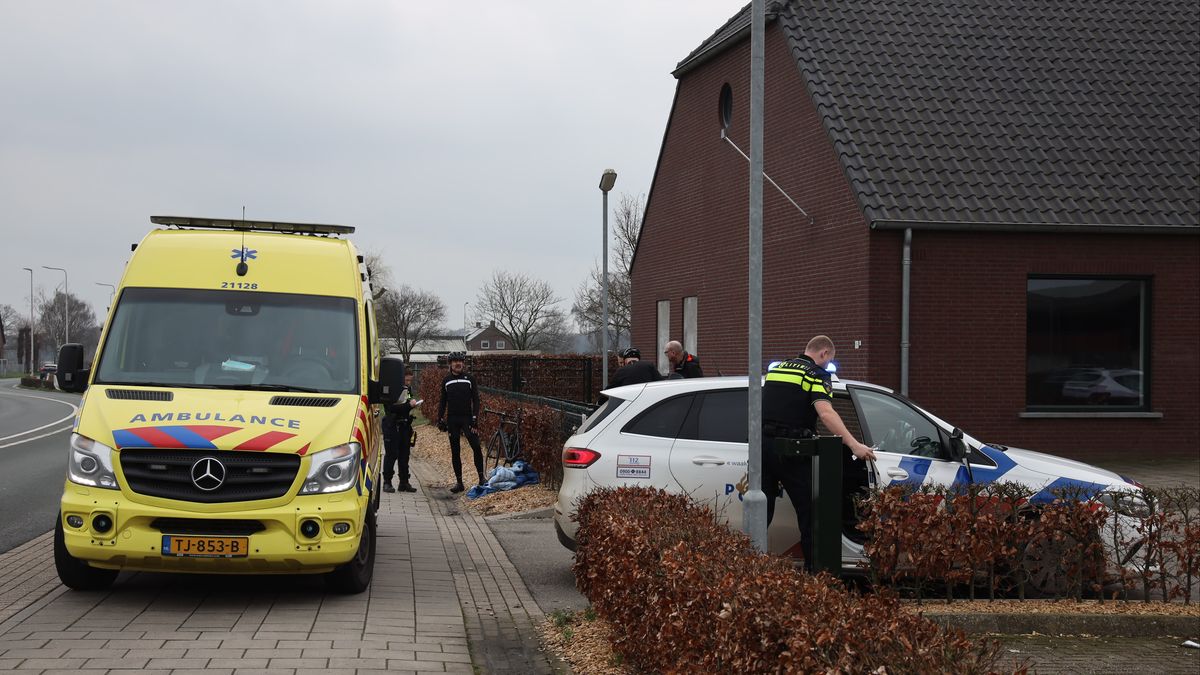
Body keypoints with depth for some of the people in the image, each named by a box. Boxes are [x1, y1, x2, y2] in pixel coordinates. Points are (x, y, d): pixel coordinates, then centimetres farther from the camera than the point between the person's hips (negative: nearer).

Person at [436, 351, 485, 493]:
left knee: (476, 447, -14)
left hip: (467, 418, -2)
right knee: (455, 452, 4)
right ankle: (459, 482, 9)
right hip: (452, 420, 2)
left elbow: (475, 399, 1)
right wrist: (440, 420, 6)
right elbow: (442, 401, 13)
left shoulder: (469, 378, 2)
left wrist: (474, 419, -8)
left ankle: (481, 477, -2)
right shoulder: (446, 380, 8)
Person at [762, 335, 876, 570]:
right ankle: (814, 569, 3)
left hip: (762, 443, 6)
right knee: (809, 510, 3)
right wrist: (854, 445, -26)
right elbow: (825, 412, -20)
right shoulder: (817, 374, -3)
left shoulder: (775, 369, 19)